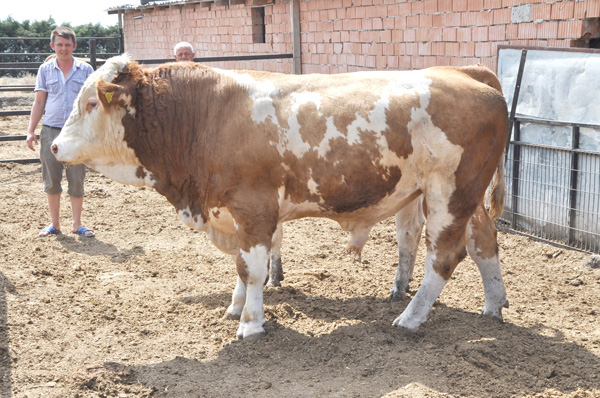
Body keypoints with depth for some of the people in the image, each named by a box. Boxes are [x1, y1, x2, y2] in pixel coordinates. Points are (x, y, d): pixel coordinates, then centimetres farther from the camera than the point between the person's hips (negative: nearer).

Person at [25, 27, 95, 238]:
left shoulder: (85, 70, 3)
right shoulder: (45, 69, 7)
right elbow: (39, 102, 9)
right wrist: (30, 131, 2)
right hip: (50, 131, 1)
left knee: (77, 179, 2)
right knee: (51, 179, 7)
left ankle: (77, 224, 13)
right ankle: (54, 223, 19)